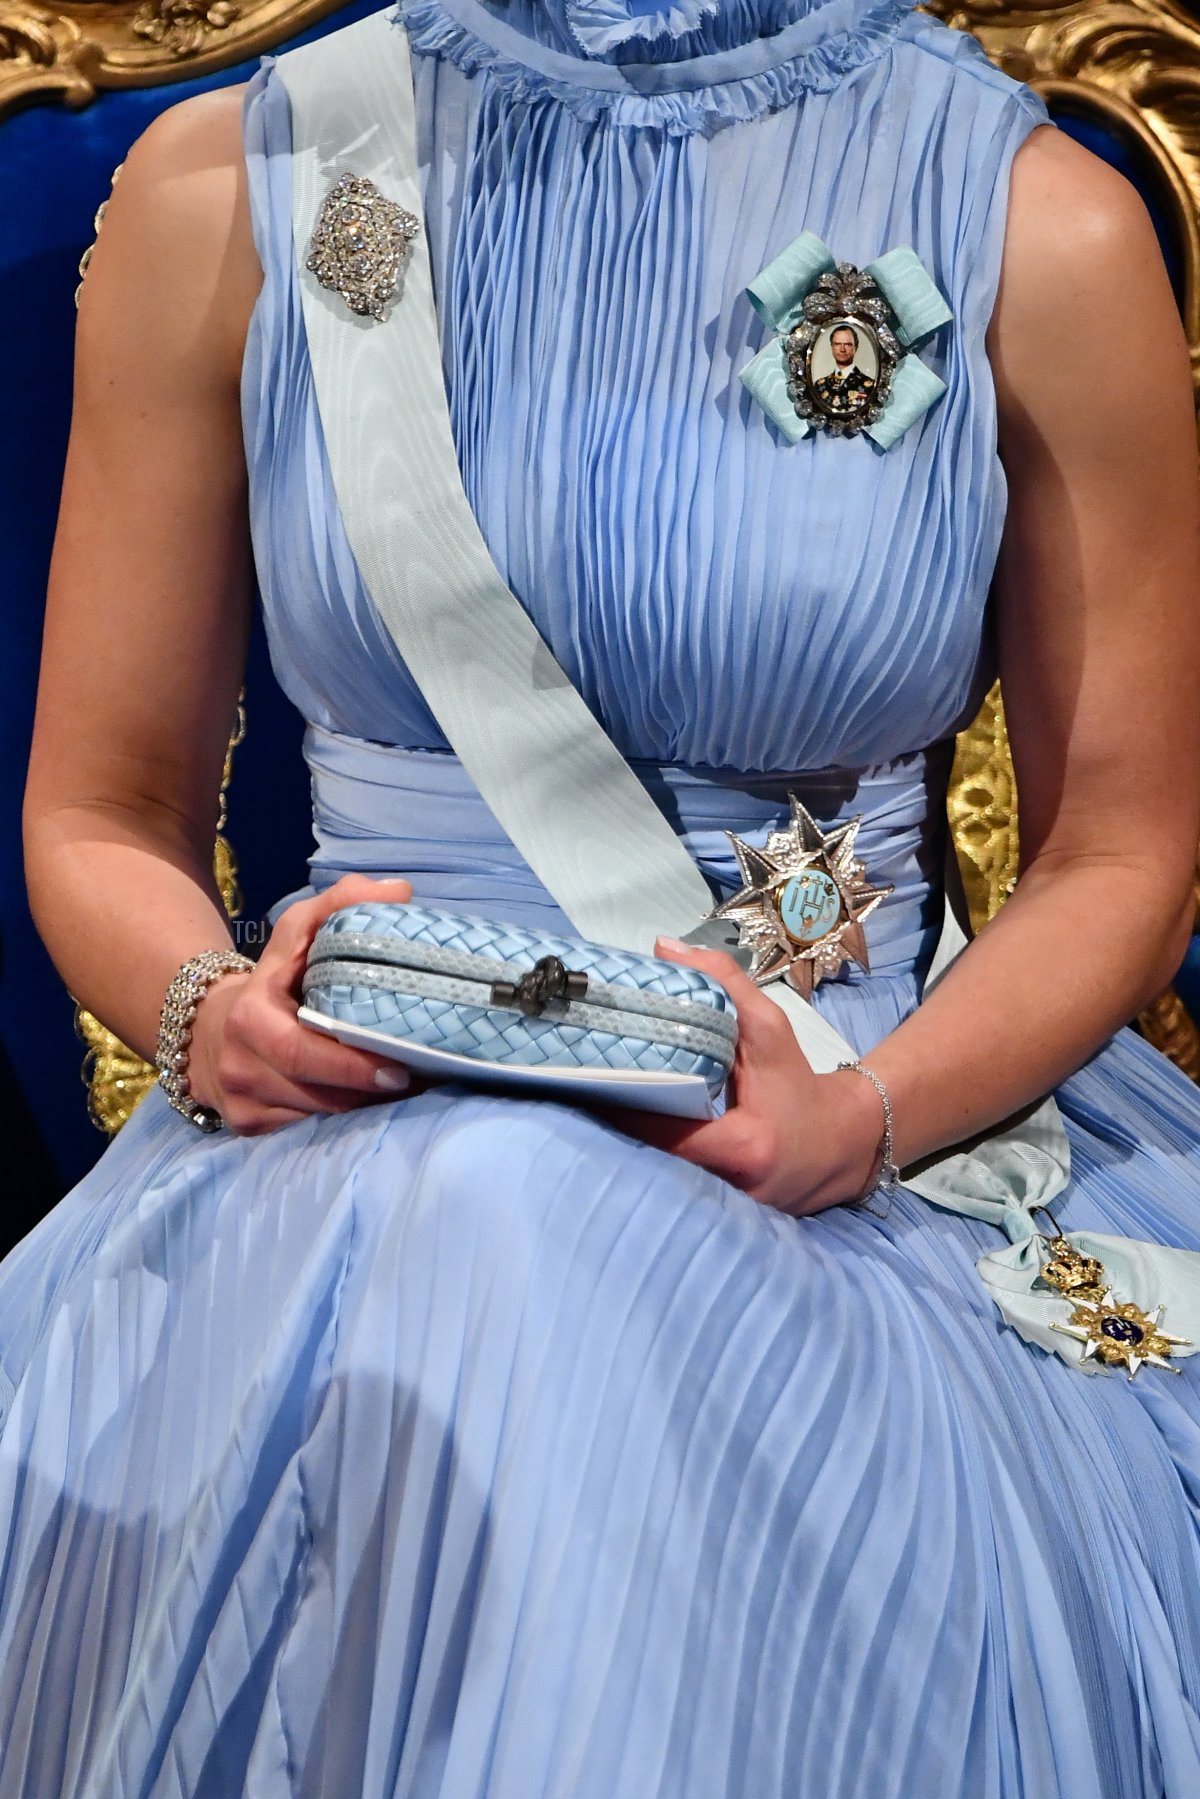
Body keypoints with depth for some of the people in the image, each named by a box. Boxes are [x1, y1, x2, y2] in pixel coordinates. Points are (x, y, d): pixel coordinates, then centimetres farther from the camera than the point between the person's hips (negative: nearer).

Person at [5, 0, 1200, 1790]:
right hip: (356, 1114, 1)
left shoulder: (1039, 227, 1)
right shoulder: (227, 188, 4)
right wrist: (209, 1008, -14)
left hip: (845, 1127, 0)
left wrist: (865, 1114, -14)